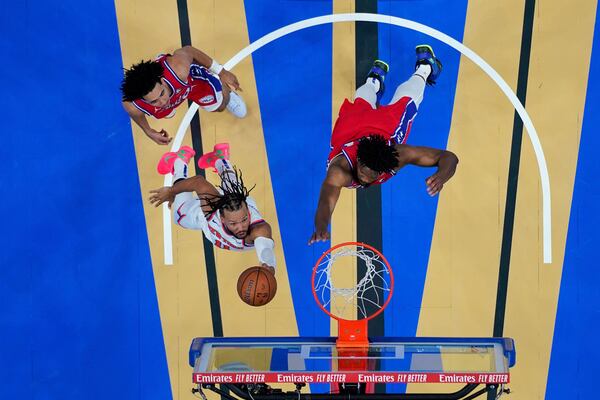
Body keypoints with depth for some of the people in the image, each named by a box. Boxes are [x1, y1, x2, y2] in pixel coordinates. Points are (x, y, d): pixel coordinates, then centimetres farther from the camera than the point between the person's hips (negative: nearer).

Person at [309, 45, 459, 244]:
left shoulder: (398, 154, -44)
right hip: (350, 131, 1)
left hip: (387, 126, 0)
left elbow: (449, 157, -40)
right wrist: (321, 227, -88)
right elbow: (326, 201, -66)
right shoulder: (339, 170, -50)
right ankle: (375, 78, 68)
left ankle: (423, 68, 61)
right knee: (361, 103, 36)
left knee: (405, 99, 33)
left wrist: (441, 176, -62)